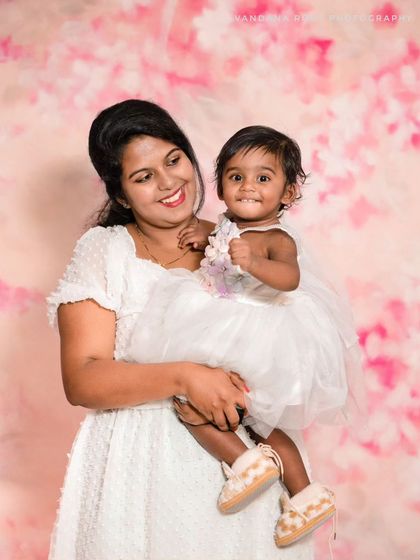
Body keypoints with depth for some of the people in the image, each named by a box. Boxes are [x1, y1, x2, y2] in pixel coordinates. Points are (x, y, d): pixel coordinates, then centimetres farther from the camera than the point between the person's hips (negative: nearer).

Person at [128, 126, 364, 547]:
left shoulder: (278, 240, -21)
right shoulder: (227, 227, 2)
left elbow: (289, 278, -42)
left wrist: (253, 263, -58)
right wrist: (205, 241, 6)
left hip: (256, 350, -9)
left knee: (189, 404, -10)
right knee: (261, 422, 20)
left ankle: (247, 462, -1)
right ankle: (305, 495, 31)